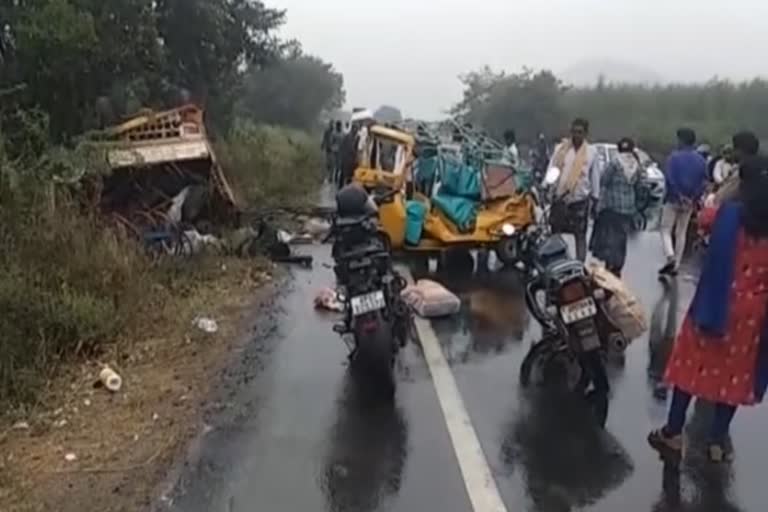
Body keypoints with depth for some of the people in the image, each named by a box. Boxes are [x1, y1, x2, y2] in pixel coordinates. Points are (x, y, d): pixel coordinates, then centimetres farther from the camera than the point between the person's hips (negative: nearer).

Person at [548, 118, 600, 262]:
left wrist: (595, 198, 8)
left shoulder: (591, 152, 4)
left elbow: (595, 176, 8)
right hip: (559, 198, 1)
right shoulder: (561, 148, 4)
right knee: (555, 234, 6)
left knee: (580, 236, 3)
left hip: (580, 200, -1)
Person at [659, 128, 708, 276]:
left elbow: (670, 179, -18)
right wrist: (693, 198, 0)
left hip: (674, 199, -5)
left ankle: (670, 257, -21)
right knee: (681, 232, 12)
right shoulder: (701, 160, 6)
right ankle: (676, 265, 13)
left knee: (666, 229, 2)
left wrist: (679, 195, -14)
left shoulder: (674, 156, -9)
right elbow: (704, 182, 3)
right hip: (690, 201, 5)